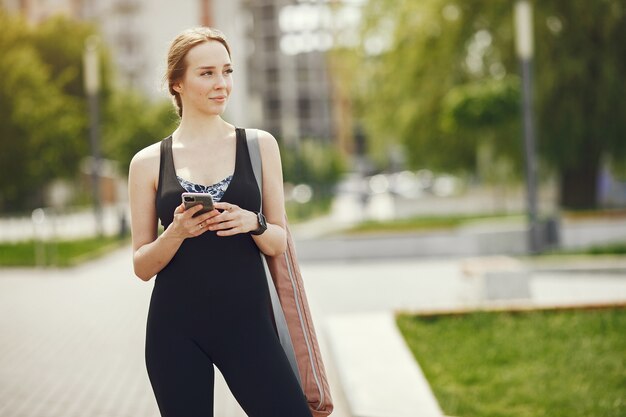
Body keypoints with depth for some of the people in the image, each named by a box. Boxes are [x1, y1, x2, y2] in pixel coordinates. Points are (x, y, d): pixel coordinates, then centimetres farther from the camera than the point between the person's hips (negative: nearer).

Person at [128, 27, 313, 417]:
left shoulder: (260, 145, 5)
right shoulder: (148, 162, 3)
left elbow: (278, 243, 7)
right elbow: (142, 266, 4)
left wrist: (253, 224, -14)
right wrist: (176, 232, -15)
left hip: (248, 321, 0)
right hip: (176, 330, 0)